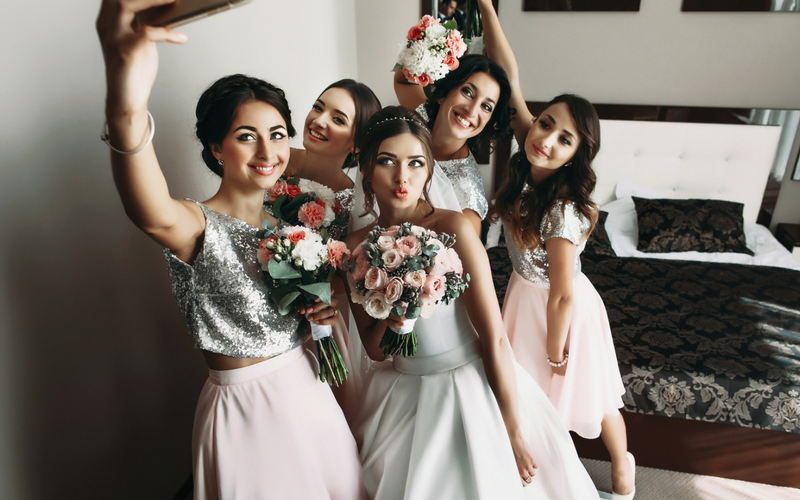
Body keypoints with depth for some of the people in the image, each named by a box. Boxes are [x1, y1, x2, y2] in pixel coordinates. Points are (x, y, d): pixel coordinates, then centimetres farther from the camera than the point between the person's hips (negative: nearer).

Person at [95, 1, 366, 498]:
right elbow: (153, 215, -46)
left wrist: (325, 309, -10)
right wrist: (126, 112, -65)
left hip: (308, 387, 6)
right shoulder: (200, 226, -20)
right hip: (245, 406, -5)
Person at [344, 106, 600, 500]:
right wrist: (385, 319, -20)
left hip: (471, 388, -3)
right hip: (403, 393, 4)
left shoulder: (453, 229, -20)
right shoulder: (355, 246, -5)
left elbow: (495, 339, -17)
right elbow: (373, 349, 1)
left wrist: (513, 432, -13)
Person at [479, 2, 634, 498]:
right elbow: (509, 74, -19)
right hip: (523, 292, 6)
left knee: (587, 395, 19)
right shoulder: (528, 166, -17)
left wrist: (555, 352, -12)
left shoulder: (564, 212, -34)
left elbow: (563, 295, -24)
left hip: (560, 307, -6)